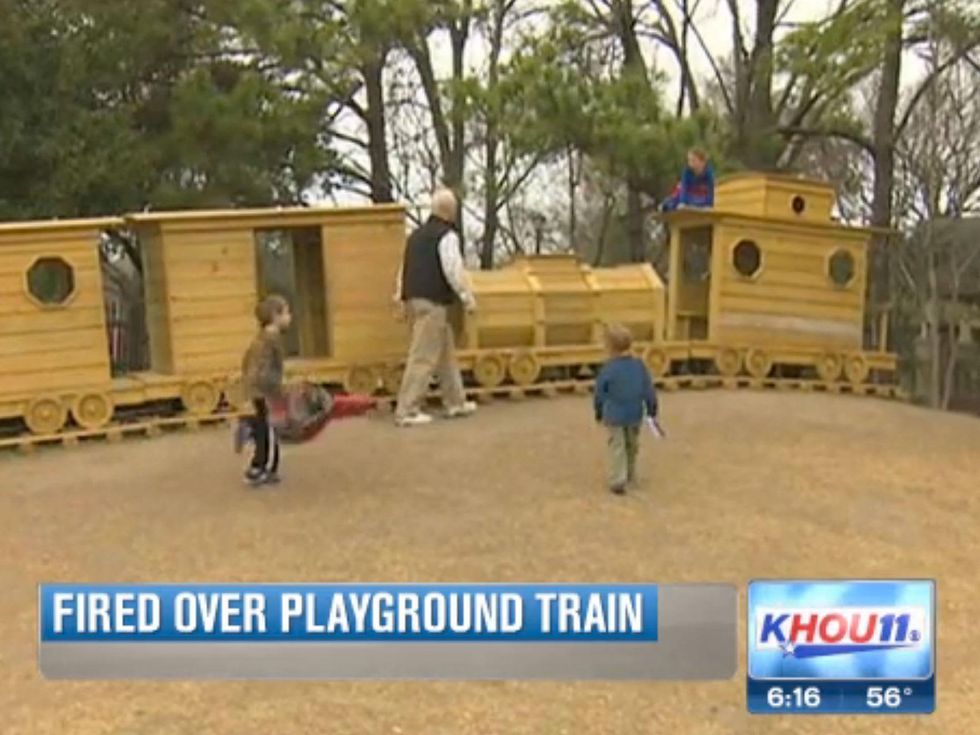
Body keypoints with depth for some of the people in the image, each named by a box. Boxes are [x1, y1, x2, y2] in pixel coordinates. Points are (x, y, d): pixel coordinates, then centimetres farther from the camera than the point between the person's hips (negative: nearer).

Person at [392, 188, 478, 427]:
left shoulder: (417, 235, 18)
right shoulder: (447, 236, -9)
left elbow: (405, 268, 20)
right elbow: (454, 271, -16)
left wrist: (401, 298, 22)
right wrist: (468, 298, -9)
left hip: (415, 300, 9)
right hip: (433, 303, -9)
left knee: (446, 353, 17)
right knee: (423, 358, -7)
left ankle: (455, 402, 23)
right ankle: (406, 411, -7)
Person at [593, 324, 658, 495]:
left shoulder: (608, 369, -16)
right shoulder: (639, 365, -6)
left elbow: (600, 393, -6)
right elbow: (648, 389, 0)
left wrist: (599, 412, 11)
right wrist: (652, 408, 13)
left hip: (614, 415, -4)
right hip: (635, 415, 4)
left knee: (617, 447, 4)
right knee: (632, 446, 21)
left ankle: (618, 481, -2)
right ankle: (630, 476, 36)